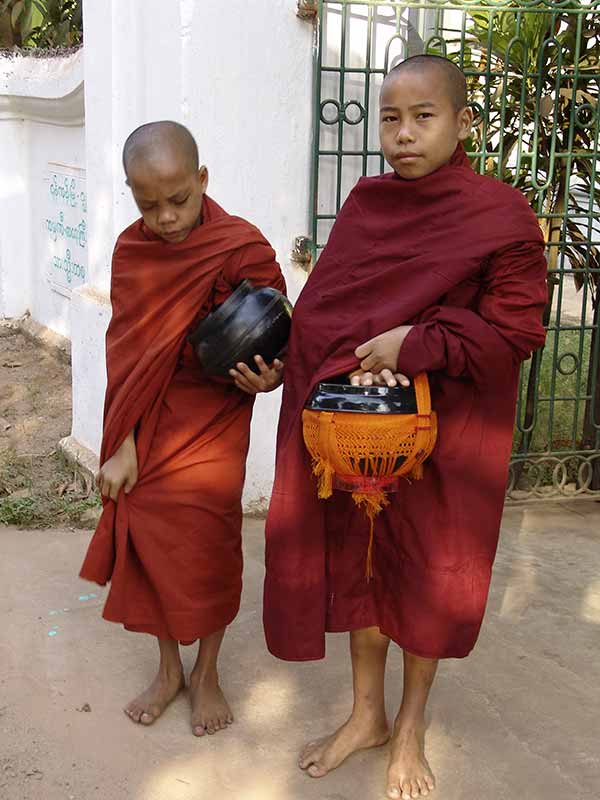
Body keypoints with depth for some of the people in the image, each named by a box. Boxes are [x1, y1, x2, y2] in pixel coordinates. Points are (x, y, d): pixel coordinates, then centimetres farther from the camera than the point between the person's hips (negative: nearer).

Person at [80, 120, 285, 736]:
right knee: (149, 543, 10)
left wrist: (266, 375, -30)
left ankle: (206, 673, 28)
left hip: (214, 429, -3)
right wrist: (126, 444, -10)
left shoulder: (243, 249, -12)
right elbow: (129, 355, -3)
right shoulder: (131, 251, -1)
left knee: (209, 551, 5)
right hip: (147, 426, 3)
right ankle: (168, 669, 31)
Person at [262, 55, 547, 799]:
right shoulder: (365, 203, 2)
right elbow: (321, 304, 1)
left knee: (429, 575, 10)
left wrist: (414, 344, -20)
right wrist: (360, 357, -19)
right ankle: (366, 714, 34)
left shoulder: (500, 215, -12)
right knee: (357, 562, 13)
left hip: (446, 431, -4)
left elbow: (516, 330, -12)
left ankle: (410, 730, 31)